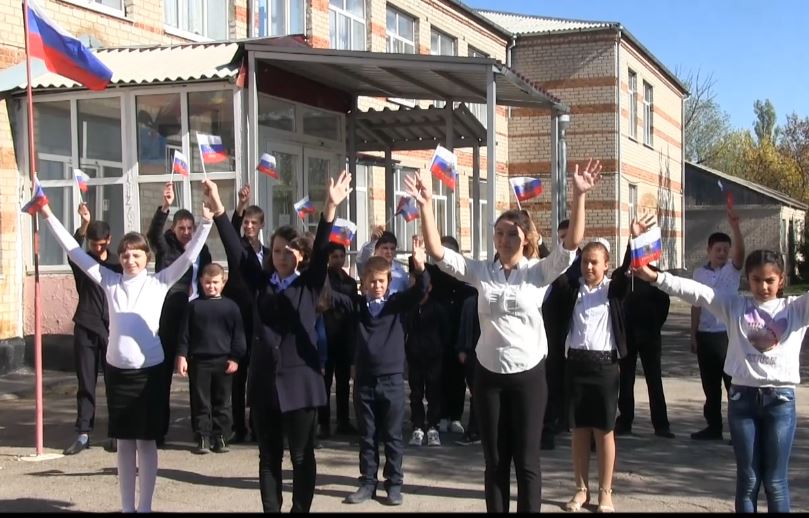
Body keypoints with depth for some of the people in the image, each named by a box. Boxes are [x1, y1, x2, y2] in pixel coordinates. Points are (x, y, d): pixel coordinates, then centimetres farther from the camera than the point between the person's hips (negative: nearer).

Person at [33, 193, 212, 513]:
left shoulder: (159, 282, -2)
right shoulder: (109, 281, 4)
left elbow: (189, 257, -9)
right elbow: (76, 252, 5)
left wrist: (206, 222, -20)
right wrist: (48, 216, 3)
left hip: (149, 369, -2)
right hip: (117, 369, 2)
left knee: (146, 440, 5)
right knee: (124, 441, 11)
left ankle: (145, 506, 14)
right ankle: (127, 506, 20)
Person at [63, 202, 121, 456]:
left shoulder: (117, 264, 6)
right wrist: (84, 225, -38)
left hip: (113, 330, 0)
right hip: (86, 329, 0)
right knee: (86, 384, 2)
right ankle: (83, 434, 5)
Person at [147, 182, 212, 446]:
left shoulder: (201, 249, 10)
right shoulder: (165, 246, -1)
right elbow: (153, 232, -21)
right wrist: (165, 206, -37)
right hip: (168, 316, -3)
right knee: (163, 372, -1)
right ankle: (159, 428, 5)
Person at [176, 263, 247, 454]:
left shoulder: (230, 306, 3)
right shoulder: (194, 306, 4)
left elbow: (238, 335, 3)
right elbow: (184, 333, 4)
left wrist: (235, 358, -4)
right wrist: (182, 356, -3)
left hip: (223, 361, 0)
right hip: (198, 361, 0)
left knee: (222, 402, 5)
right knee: (200, 402, 4)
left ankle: (221, 437, 13)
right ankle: (202, 438, 10)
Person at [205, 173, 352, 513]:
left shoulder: (309, 284, 1)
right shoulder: (261, 282, 7)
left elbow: (321, 251, -14)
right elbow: (235, 250, 0)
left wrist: (330, 209, -29)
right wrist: (218, 207, -10)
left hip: (299, 381, -3)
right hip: (264, 381, 3)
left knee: (302, 456, 5)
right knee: (269, 457, 10)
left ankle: (301, 510, 15)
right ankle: (271, 510, 18)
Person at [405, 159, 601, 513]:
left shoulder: (539, 271, -2)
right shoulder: (480, 271, 2)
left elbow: (571, 245, -16)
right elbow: (437, 251, -6)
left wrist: (579, 196, -27)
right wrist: (425, 203, -17)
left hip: (528, 374, -2)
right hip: (489, 374, 2)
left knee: (526, 461, 4)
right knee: (495, 461, 11)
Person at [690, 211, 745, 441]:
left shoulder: (732, 270, -1)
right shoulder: (699, 273, 6)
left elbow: (740, 251, -22)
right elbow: (696, 305, 8)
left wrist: (734, 225, -36)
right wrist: (693, 335, 5)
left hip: (728, 334, -3)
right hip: (705, 335, 3)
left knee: (734, 382, -1)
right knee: (710, 384, 10)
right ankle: (713, 426, 20)